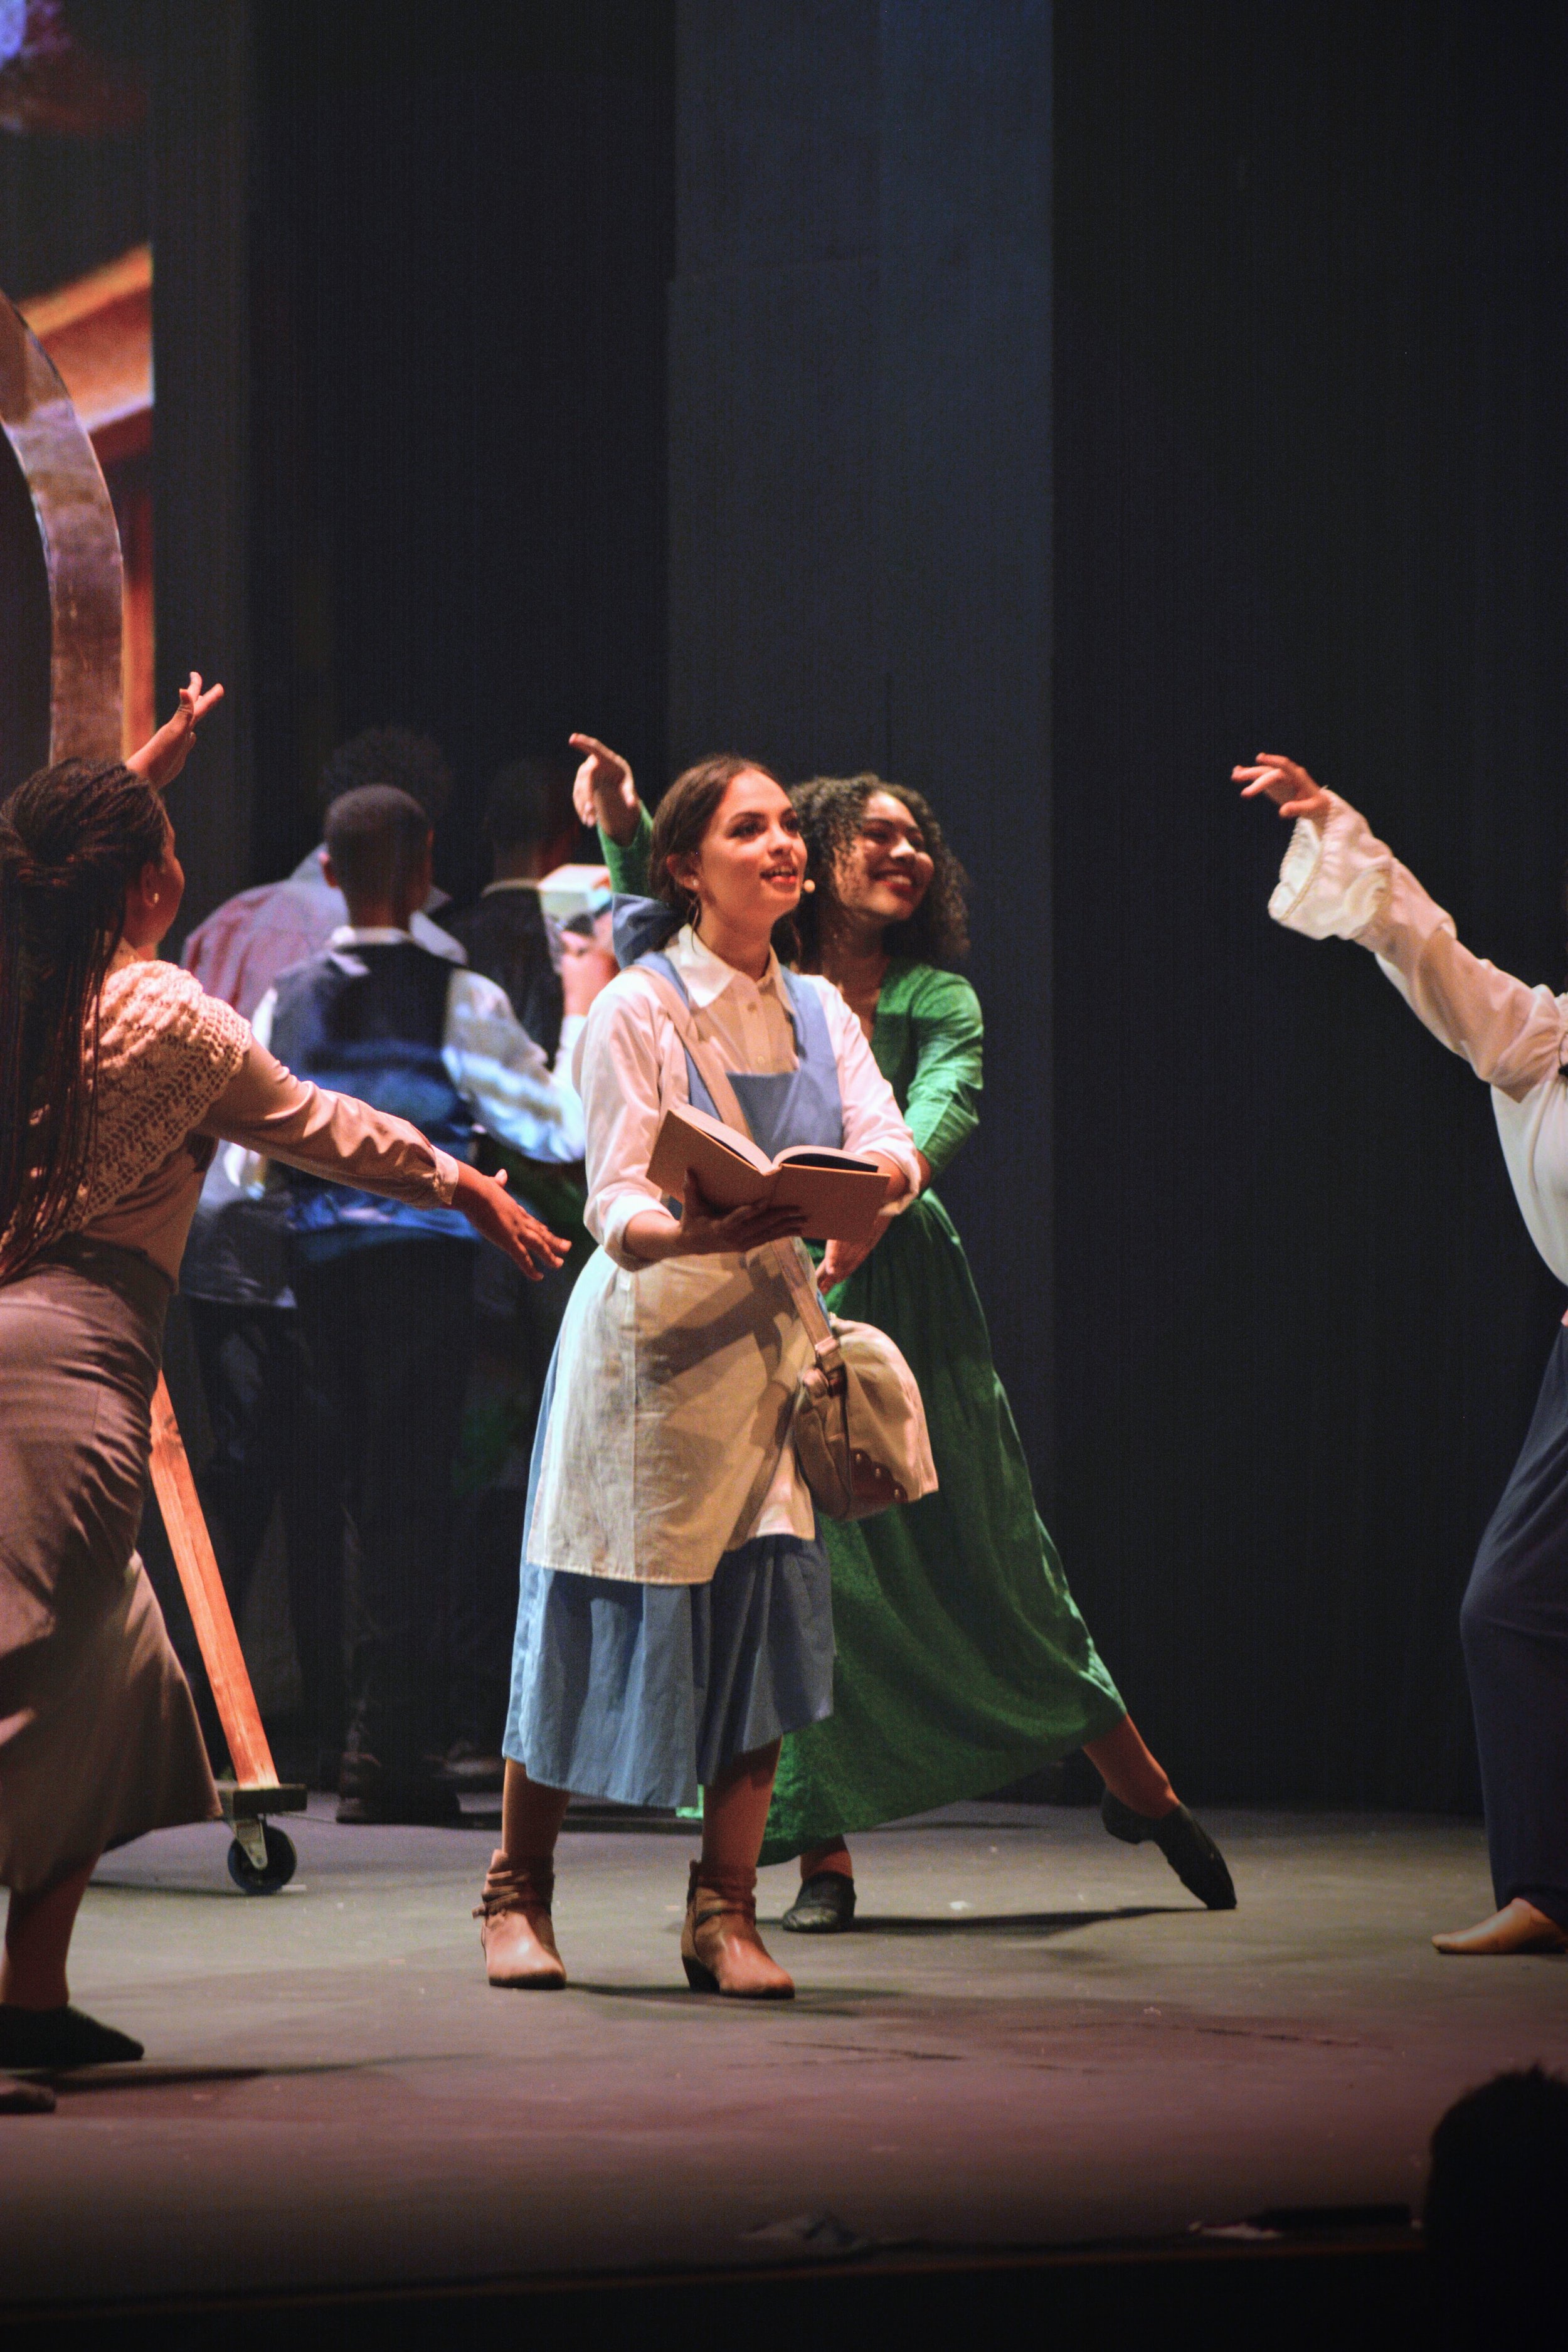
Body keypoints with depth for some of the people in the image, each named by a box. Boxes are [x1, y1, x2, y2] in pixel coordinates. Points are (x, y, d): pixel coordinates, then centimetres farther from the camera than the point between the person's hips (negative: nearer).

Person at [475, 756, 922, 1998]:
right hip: (650, 1336, -4)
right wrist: (696, 1230, -36)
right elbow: (616, 1209, -15)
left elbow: (892, 1142, -4)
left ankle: (725, 1914, 2)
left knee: (767, 1608, -5)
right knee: (602, 1621, 1)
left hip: (771, 1333, 5)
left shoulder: (820, 1010, 10)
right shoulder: (638, 1009, -8)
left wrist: (871, 1177, -27)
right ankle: (519, 1891, 17)